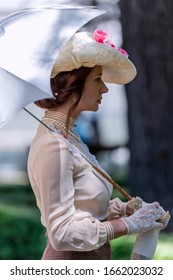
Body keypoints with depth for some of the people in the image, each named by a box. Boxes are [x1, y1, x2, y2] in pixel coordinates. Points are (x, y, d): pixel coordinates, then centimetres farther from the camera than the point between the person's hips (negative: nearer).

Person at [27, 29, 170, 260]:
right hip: (70, 261, -9)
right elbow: (62, 233, -24)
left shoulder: (69, 136, 8)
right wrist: (129, 224, -19)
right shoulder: (53, 146, -21)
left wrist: (124, 208, -2)